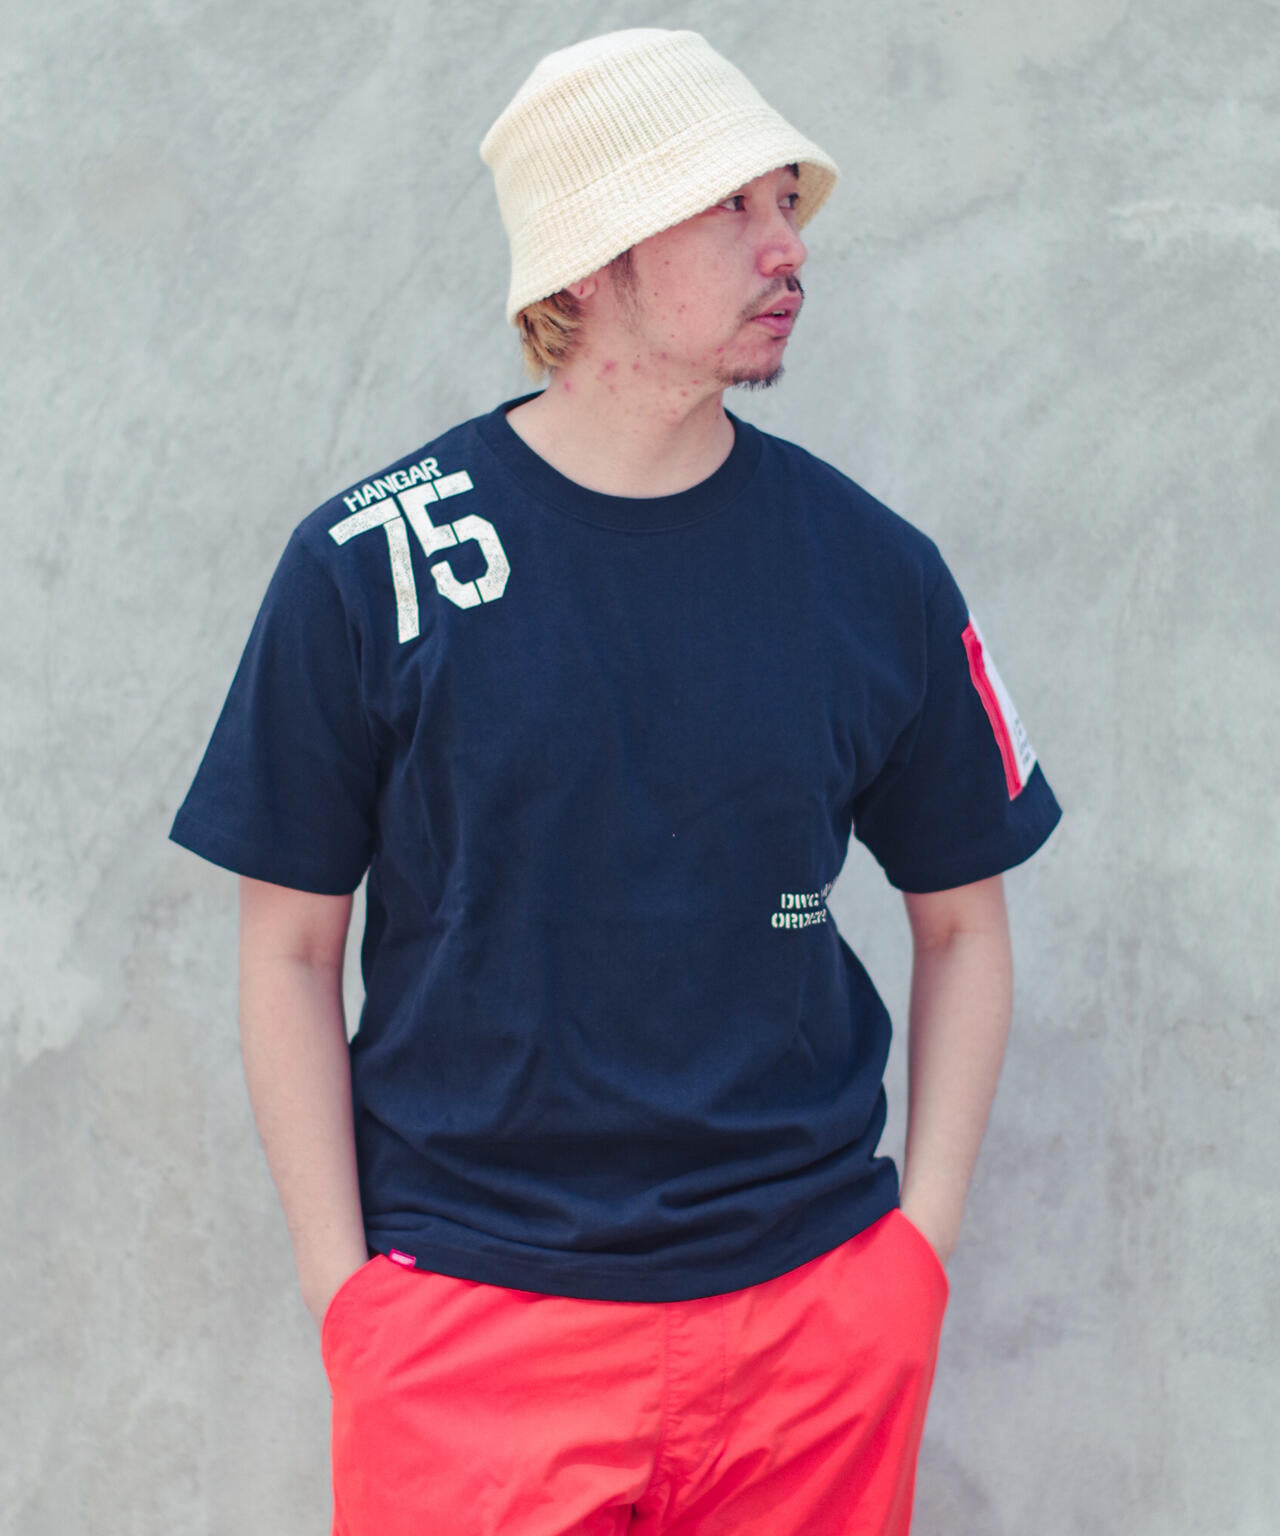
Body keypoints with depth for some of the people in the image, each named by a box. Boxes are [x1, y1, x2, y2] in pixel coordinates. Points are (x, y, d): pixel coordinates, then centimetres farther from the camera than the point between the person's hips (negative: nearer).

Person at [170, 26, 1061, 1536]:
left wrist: (918, 1245, 2)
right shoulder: (369, 564, -5)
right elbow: (291, 948, 0)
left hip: (816, 1311, 2)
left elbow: (960, 923, 10)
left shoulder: (877, 572, 1)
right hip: (468, 1323, -2)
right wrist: (342, 1284, -5)